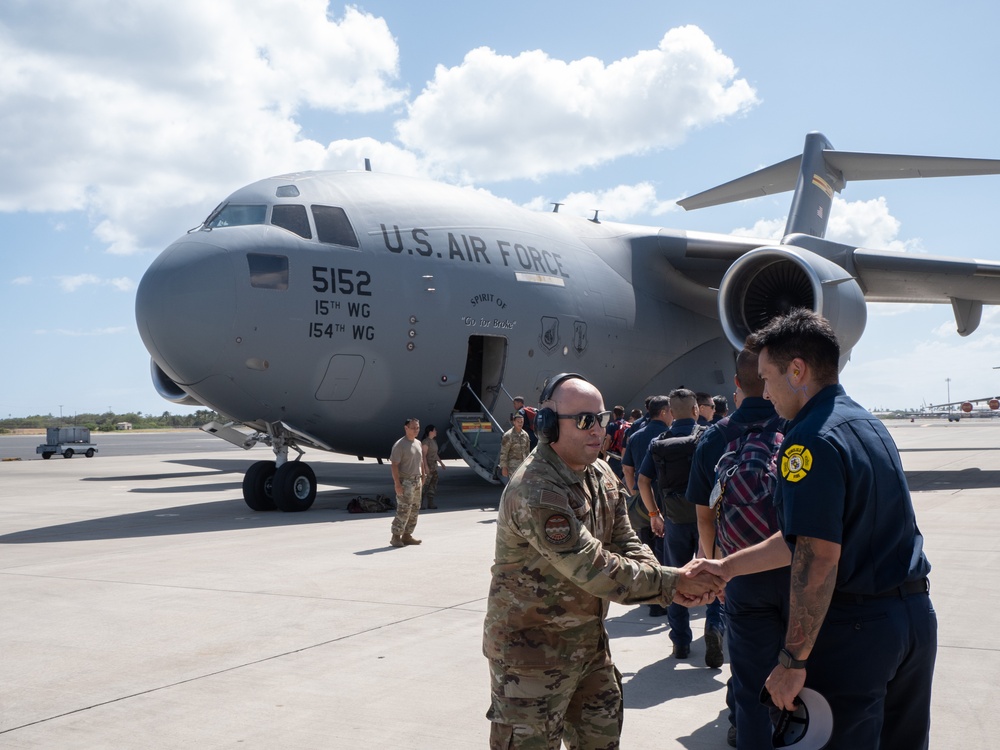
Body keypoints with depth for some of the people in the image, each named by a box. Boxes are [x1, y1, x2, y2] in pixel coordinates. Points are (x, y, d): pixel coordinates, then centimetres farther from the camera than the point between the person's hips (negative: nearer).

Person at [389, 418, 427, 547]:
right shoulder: (400, 445, -12)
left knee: (415, 509, 10)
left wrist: (423, 476, 17)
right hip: (405, 481, -8)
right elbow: (394, 465, -16)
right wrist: (397, 484, -21)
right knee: (404, 509, -12)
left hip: (416, 480, 8)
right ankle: (396, 536, -6)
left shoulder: (418, 443, 13)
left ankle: (407, 535, 17)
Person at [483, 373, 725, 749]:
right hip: (532, 652, -9)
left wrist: (675, 587, -16)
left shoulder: (601, 476, 4)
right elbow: (592, 567, -28)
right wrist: (671, 581, -21)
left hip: (589, 642, 9)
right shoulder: (535, 491, -27)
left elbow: (626, 544, 2)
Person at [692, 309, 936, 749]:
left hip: (855, 630, -9)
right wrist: (727, 567, 15)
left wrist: (793, 661, -20)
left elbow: (818, 558, -25)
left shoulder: (810, 441, -18)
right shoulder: (869, 425, 12)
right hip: (917, 615, 9)